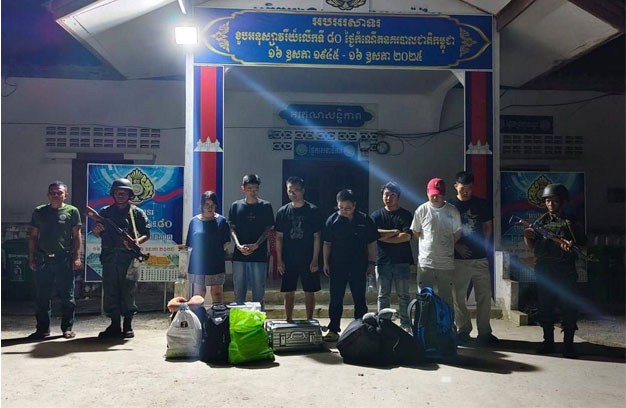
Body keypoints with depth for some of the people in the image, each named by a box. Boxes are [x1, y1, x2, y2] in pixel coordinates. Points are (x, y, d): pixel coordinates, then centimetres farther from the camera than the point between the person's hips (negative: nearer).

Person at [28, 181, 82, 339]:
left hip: (64, 259, -2)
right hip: (43, 259, 3)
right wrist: (31, 258, 7)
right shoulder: (39, 212, 11)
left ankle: (67, 328, 11)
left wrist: (77, 257, -4)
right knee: (42, 296, 7)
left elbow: (76, 236, 3)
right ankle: (42, 329, 18)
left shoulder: (72, 211, 3)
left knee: (67, 296, 1)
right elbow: (33, 236, 13)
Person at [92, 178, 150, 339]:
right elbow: (99, 234, 17)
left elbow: (147, 234, 5)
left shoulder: (137, 213, 7)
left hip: (129, 258, -3)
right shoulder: (105, 212, 14)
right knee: (110, 292, 5)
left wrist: (138, 241, -15)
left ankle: (128, 326, 9)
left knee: (128, 292, 0)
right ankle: (114, 326, 15)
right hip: (109, 258, 3)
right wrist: (96, 230, -6)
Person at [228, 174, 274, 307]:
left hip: (259, 255, -1)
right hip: (239, 255, 1)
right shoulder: (236, 206, 6)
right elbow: (232, 228, 5)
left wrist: (256, 245, -13)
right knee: (239, 288, 7)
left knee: (258, 288, 4)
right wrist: (238, 245, -11)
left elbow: (268, 229, 0)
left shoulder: (265, 206, 2)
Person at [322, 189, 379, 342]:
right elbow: (327, 243, 4)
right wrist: (326, 263, 2)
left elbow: (371, 244, 4)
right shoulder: (332, 220, -1)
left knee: (359, 299, 9)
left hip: (359, 266, 0)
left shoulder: (365, 220, -2)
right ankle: (333, 330, 14)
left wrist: (371, 263, 2)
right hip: (337, 266, 0)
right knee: (335, 300, 5)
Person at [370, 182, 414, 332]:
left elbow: (407, 236, -10)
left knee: (403, 296, 5)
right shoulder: (377, 215, 9)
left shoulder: (406, 215, 4)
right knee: (383, 296, 7)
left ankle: (406, 325, 12)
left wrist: (384, 237, -8)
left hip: (402, 261, -1)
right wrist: (394, 232, -10)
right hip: (382, 261, 1)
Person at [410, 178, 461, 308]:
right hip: (426, 262, -1)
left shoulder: (452, 211, 1)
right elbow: (415, 232, 8)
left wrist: (445, 245, 5)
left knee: (446, 298, 11)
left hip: (446, 263, 1)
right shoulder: (422, 210, -1)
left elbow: (457, 234, 9)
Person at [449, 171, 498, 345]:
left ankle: (484, 332, 14)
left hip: (480, 258, 1)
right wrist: (456, 246, -7)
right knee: (459, 297, 4)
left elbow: (488, 226, 15)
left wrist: (485, 245, 4)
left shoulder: (481, 204, 6)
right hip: (459, 259, -1)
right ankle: (463, 331, 17)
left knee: (484, 297, 3)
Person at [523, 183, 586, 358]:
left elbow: (583, 245, 3)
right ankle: (548, 342, 17)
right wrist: (527, 236, -10)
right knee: (545, 307, 6)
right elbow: (532, 247, 9)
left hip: (566, 271, -2)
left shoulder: (571, 223, 4)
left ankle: (568, 344, 8)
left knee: (569, 307, -2)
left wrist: (572, 246, -17)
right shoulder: (540, 222, 9)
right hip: (544, 270, 2)